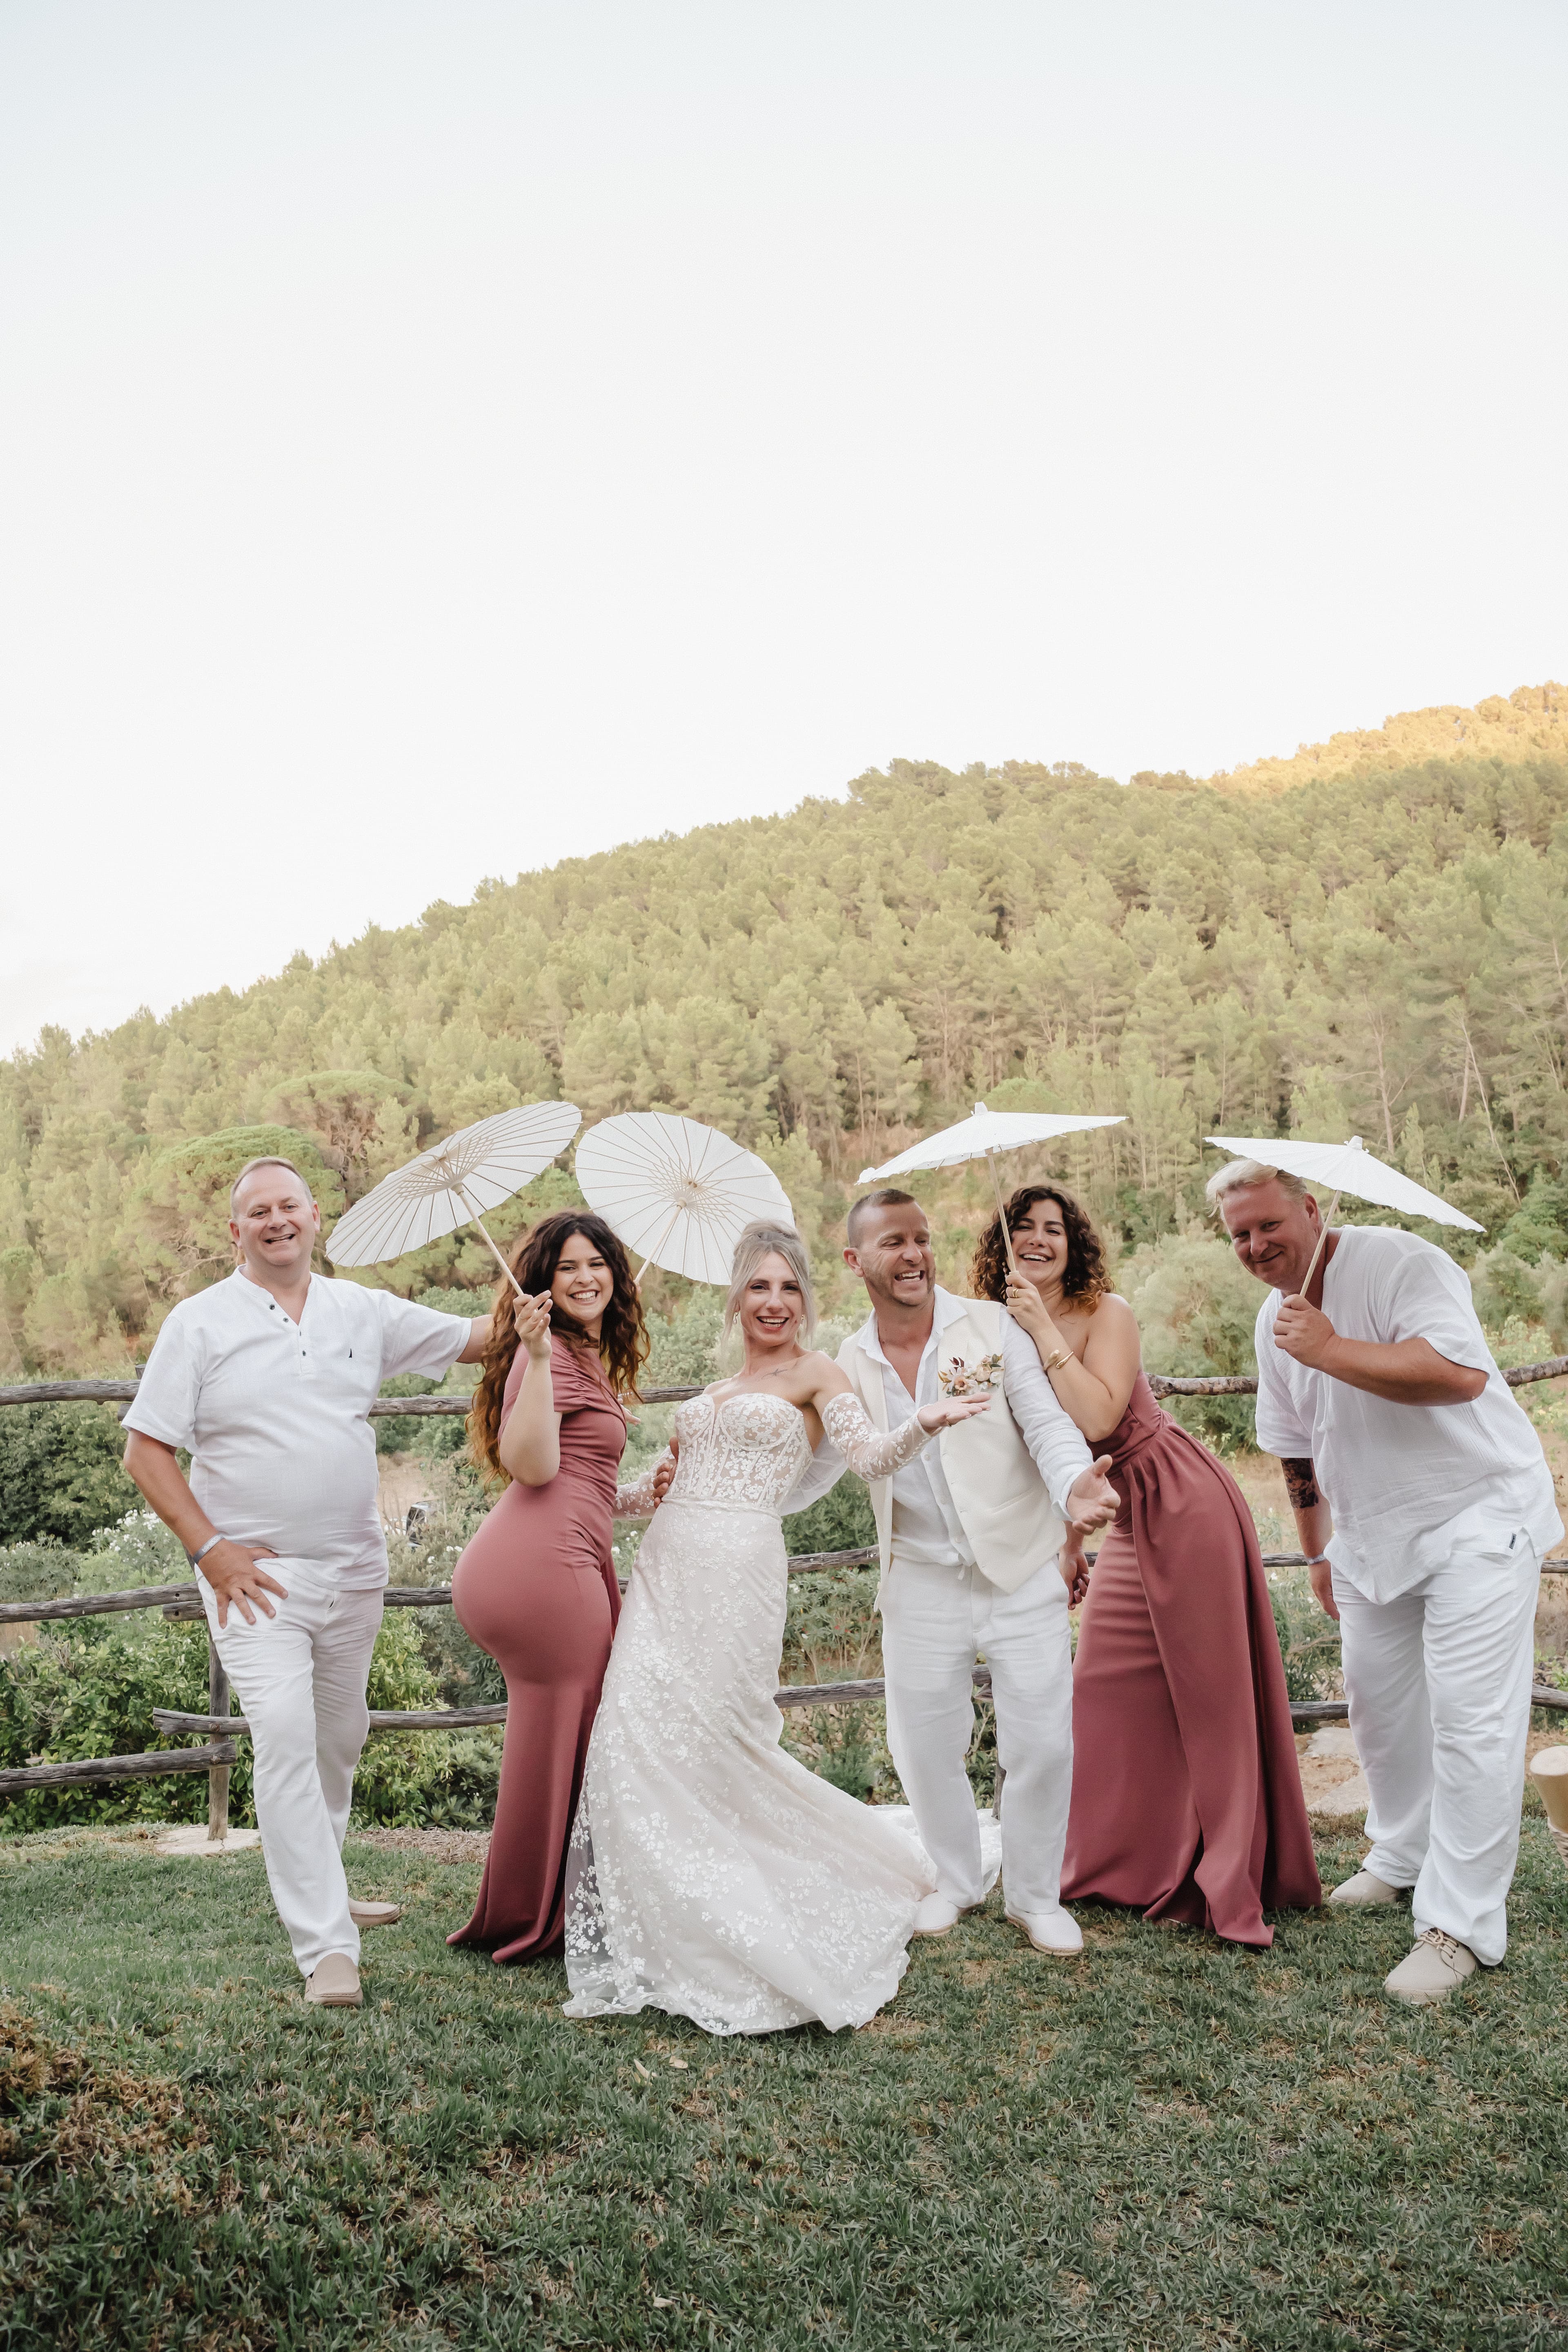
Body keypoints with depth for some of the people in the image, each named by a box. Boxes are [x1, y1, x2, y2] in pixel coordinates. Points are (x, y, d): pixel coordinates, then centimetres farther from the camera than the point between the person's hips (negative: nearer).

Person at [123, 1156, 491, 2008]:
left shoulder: (363, 1312, 5)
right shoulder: (200, 1322, -4)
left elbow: (475, 1338, 11)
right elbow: (146, 1449, -4)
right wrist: (208, 1549, -12)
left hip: (353, 1570, 4)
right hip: (254, 1572, -4)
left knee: (339, 1740, 17)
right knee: (286, 1738, -16)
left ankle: (317, 1892, 39)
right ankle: (325, 1948, -11)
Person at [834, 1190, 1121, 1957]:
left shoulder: (989, 1326, -7)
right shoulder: (849, 1365, 0)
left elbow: (1046, 1423, -13)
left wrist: (1073, 1486, -33)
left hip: (1021, 1574, -2)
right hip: (923, 1583, 2)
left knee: (1041, 1742, 2)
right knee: (923, 1744, 10)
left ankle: (1035, 1895, 25)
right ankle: (956, 1879, 36)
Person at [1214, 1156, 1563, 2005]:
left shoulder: (1400, 1262, -20)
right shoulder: (1276, 1319, 4)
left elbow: (1462, 1374, -36)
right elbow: (1296, 1448, 16)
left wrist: (1331, 1349, -31)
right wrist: (1318, 1551, 20)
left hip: (1478, 1517, -8)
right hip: (1374, 1534, 8)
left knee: (1470, 1718, -10)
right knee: (1377, 1700, 15)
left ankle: (1462, 1926, -1)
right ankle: (1405, 1856, 36)